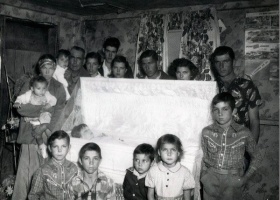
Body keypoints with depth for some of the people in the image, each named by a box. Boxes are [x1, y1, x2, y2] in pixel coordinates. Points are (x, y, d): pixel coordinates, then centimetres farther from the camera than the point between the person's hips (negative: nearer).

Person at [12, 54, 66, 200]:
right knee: (26, 169, 0)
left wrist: (47, 127, -15)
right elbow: (20, 108, -6)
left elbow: (59, 111, -2)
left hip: (49, 134, 1)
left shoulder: (58, 88, 8)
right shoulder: (29, 85, 5)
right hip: (29, 133, 0)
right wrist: (43, 108, -11)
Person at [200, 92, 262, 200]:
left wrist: (245, 177, -2)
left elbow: (256, 157, 4)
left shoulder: (244, 133, -8)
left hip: (234, 182, -1)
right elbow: (203, 157, 5)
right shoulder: (207, 132, -4)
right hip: (210, 180, 1)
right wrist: (204, 177, -3)